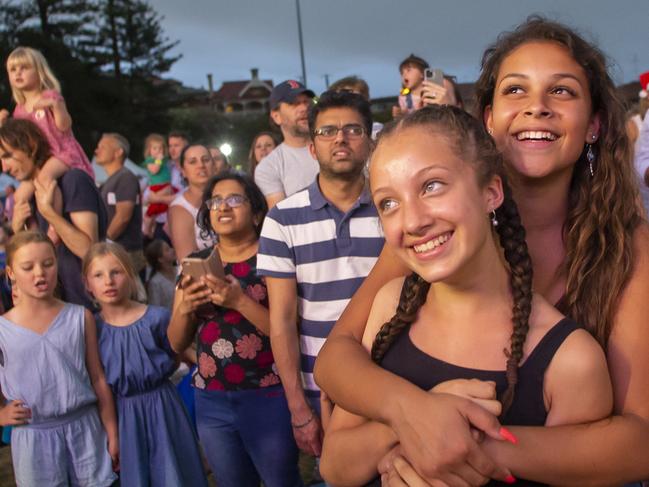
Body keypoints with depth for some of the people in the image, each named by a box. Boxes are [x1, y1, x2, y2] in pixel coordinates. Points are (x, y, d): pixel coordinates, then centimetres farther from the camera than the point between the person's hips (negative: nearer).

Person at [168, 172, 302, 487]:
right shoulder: (197, 262, 7)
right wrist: (185, 309, -11)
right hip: (211, 401, 4)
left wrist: (239, 301, -22)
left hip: (268, 398, -4)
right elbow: (177, 343, 9)